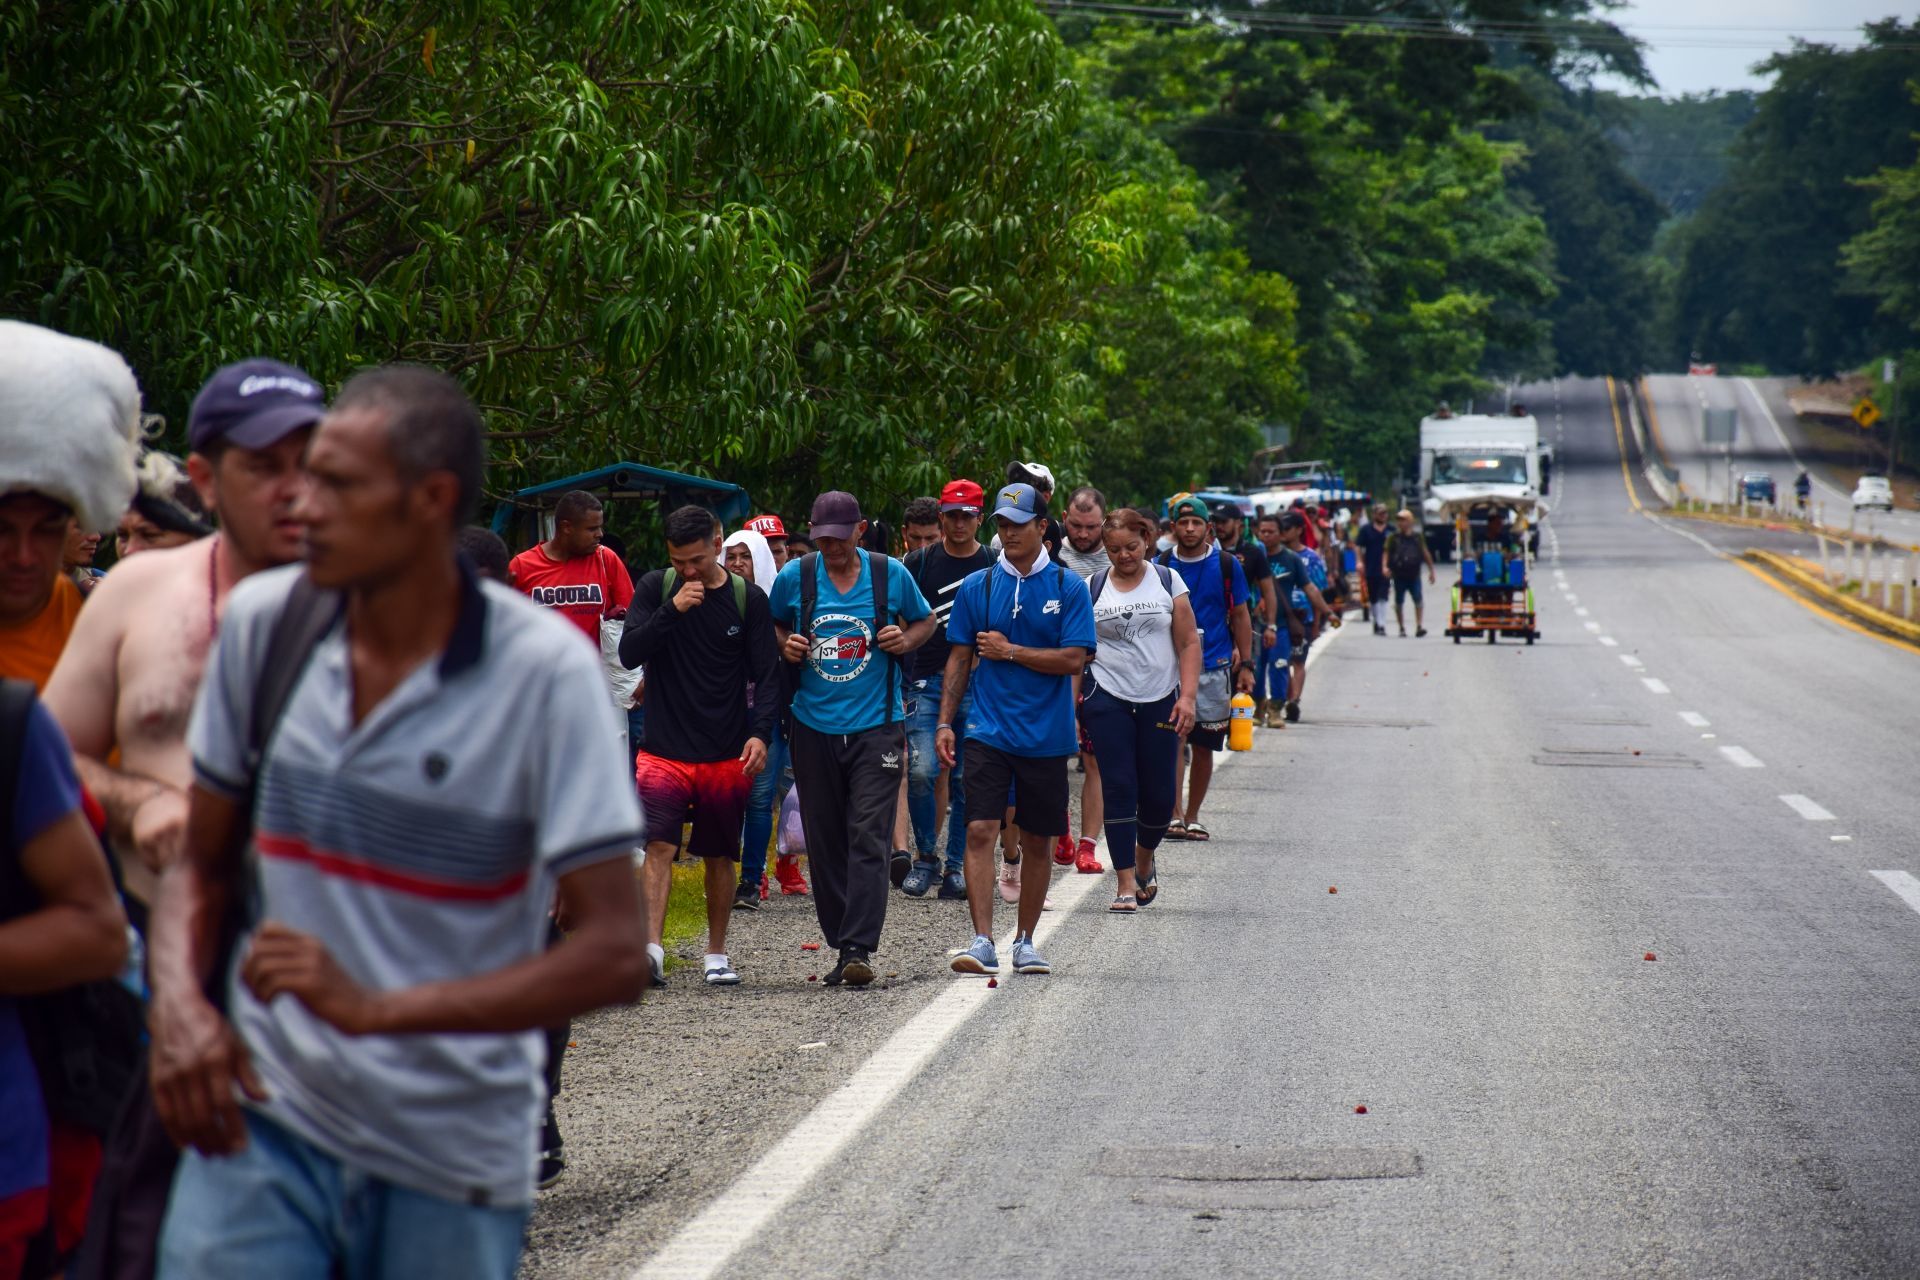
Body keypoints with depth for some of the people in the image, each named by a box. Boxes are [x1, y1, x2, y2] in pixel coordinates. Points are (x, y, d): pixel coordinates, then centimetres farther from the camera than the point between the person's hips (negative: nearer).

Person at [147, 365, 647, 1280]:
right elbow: (202, 863, 11)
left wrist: (375, 1008, -23)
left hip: (454, 1163, -2)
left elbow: (615, 954, -15)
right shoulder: (261, 620, 0)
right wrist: (179, 1001, -11)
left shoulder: (543, 672, -12)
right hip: (261, 1113, 2)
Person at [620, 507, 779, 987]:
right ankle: (651, 948, -22)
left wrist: (760, 732, -13)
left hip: (728, 755, 1)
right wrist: (673, 610, -17)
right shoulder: (656, 588, 3)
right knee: (659, 847, -14)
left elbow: (766, 674, 1)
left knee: (720, 856, 9)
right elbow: (629, 653, -6)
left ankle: (716, 953, 20)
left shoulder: (747, 598, 2)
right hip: (664, 749, -1)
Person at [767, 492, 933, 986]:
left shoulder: (890, 575, 0)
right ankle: (841, 945, 14)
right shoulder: (794, 577, 2)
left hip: (876, 726, -2)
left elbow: (926, 621, 16)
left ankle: (859, 948, -14)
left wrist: (906, 640, -6)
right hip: (814, 727, 2)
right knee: (825, 843, 5)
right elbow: (771, 626, 19)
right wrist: (784, 646, -2)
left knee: (868, 838, -11)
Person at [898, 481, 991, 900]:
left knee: (967, 780, 3)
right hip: (926, 681, 0)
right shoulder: (919, 562, 6)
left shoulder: (994, 566, 6)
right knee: (921, 771, -12)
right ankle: (925, 857, 4)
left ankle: (957, 865, 12)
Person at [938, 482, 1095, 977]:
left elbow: (1074, 659, -8)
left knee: (1036, 841, 9)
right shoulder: (976, 587, 4)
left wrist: (1008, 650, -10)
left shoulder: (1068, 587, -1)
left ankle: (1025, 941, 22)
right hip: (988, 728, 0)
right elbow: (959, 657, 8)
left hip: (1046, 734, 0)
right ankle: (982, 941, -15)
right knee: (980, 830, -13)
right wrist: (945, 722, 2)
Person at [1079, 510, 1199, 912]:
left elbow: (1189, 643, 4)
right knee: (1119, 790, -5)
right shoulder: (1093, 589, 4)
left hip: (1160, 702, 1)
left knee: (1159, 796, 2)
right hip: (1107, 701, -1)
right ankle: (1125, 883, 0)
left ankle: (1144, 860, 31)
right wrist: (1073, 706, -2)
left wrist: (1187, 697, -7)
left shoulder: (1168, 581, 5)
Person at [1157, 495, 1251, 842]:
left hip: (1215, 667, 1)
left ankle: (1192, 818, 18)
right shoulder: (1161, 566, 2)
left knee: (1204, 746, 8)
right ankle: (1173, 816, -8)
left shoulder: (1227, 566, 2)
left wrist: (1245, 664, 2)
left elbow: (1240, 617, 8)